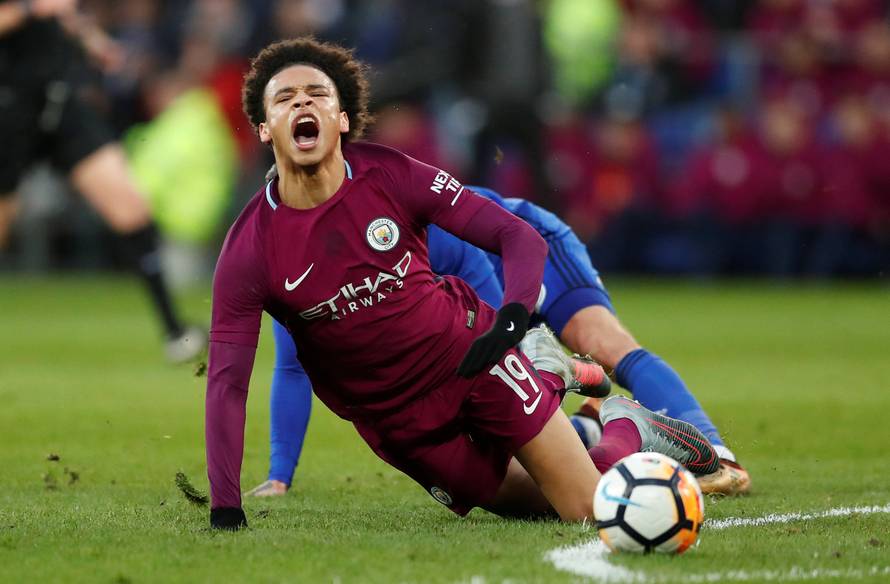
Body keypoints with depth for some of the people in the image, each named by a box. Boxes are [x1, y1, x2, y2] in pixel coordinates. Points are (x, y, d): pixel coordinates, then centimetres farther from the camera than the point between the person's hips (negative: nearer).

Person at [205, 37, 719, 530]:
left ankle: (626, 428, 29)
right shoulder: (251, 249, -17)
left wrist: (512, 320, -31)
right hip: (394, 418, 1)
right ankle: (545, 377, 32)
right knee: (538, 505, 3)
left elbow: (521, 238, -11)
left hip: (469, 355, 0)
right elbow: (227, 381, -18)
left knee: (592, 511, -6)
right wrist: (225, 509, -27)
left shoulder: (390, 175, -14)